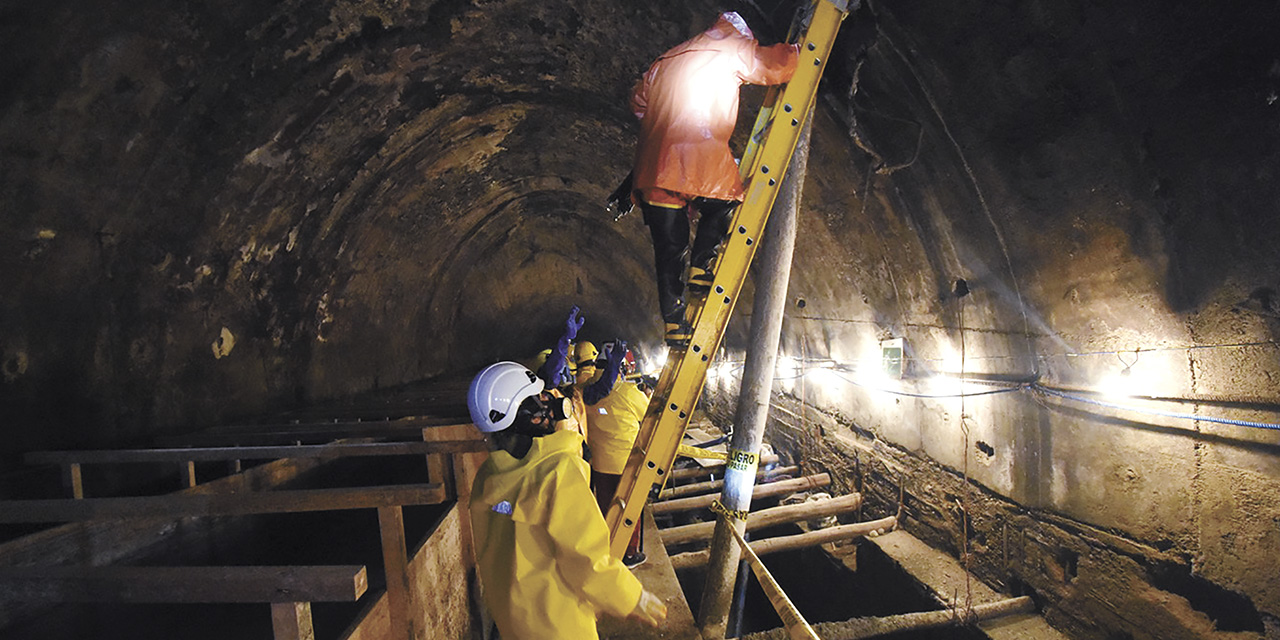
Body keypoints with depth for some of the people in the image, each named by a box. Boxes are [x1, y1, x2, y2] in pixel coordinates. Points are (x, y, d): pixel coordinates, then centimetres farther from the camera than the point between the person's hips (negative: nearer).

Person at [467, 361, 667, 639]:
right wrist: (636, 599, -12)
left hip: (506, 616, 7)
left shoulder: (485, 475, -6)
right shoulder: (560, 470, -28)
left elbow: (485, 553, 7)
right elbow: (587, 558, -26)